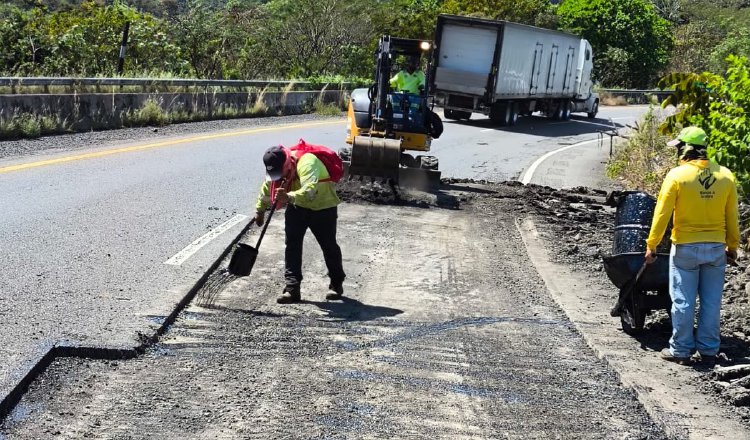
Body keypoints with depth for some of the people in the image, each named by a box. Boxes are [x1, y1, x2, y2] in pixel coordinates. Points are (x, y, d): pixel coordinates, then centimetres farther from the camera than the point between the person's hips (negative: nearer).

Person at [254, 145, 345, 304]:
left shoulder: (306, 163, -35)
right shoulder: (277, 169, -10)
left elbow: (309, 191, -49)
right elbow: (267, 187, 10)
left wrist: (289, 197, -63)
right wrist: (260, 210, 18)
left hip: (323, 207, -6)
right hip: (297, 207, 6)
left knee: (329, 246, 4)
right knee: (292, 245, -6)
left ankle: (337, 284, 24)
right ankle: (292, 288, -6)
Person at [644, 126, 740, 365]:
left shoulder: (677, 176, -12)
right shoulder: (725, 176, -1)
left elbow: (662, 214, -10)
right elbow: (732, 217, 5)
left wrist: (651, 245, -2)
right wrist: (732, 246, 16)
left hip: (686, 248, -3)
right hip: (716, 248, 4)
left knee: (683, 301, 5)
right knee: (711, 301, 11)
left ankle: (681, 350, 10)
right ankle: (708, 349, 18)